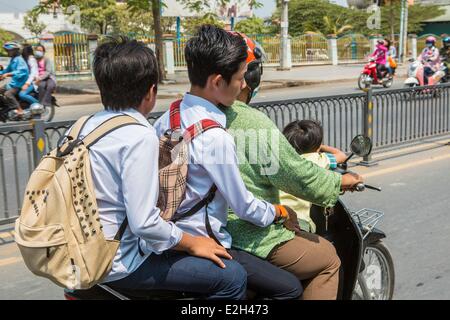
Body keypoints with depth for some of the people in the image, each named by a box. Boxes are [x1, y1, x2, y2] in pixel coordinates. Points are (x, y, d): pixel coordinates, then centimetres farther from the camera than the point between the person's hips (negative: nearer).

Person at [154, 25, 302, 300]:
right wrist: (282, 213, 4)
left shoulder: (168, 117, 0)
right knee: (290, 288, -4)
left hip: (169, 237, 9)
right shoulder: (216, 138, -24)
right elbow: (245, 207, -16)